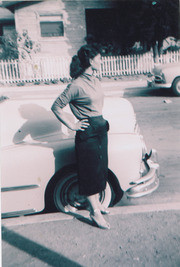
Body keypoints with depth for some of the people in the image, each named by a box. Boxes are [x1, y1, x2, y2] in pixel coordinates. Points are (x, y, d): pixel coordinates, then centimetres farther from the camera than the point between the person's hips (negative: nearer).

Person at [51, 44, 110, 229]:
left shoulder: (95, 81, 9)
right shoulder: (77, 85, -17)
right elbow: (56, 106, -14)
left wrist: (102, 122, 15)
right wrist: (72, 125, -12)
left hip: (101, 129, 9)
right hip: (88, 132, -8)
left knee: (101, 168, 17)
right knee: (90, 171, 3)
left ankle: (96, 202, 36)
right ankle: (95, 212, 19)